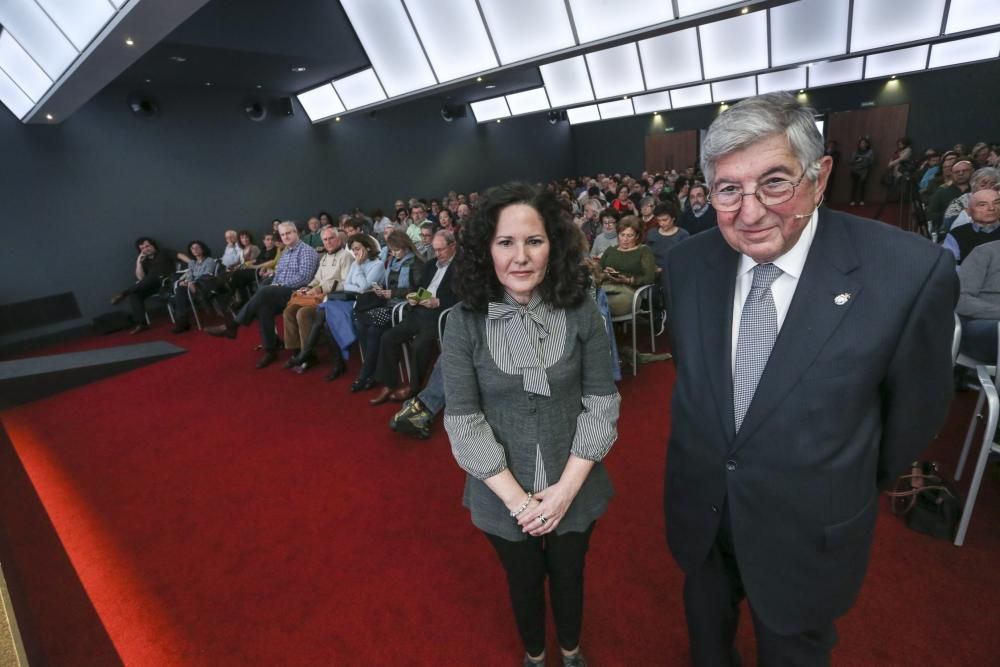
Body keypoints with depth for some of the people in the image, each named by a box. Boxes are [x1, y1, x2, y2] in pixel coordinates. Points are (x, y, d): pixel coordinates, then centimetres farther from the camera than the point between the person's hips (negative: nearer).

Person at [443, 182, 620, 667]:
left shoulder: (581, 312, -13)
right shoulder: (464, 322, -16)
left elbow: (602, 404, -9)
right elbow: (462, 422, -14)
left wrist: (566, 488, -15)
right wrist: (517, 498, -15)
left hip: (574, 488, 1)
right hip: (502, 495, 0)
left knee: (568, 576, 26)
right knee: (524, 580, 25)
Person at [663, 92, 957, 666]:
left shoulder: (910, 273, -23)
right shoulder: (690, 262, -12)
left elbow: (914, 410, -7)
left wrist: (850, 490, 8)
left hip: (808, 530, -2)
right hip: (699, 507, 3)